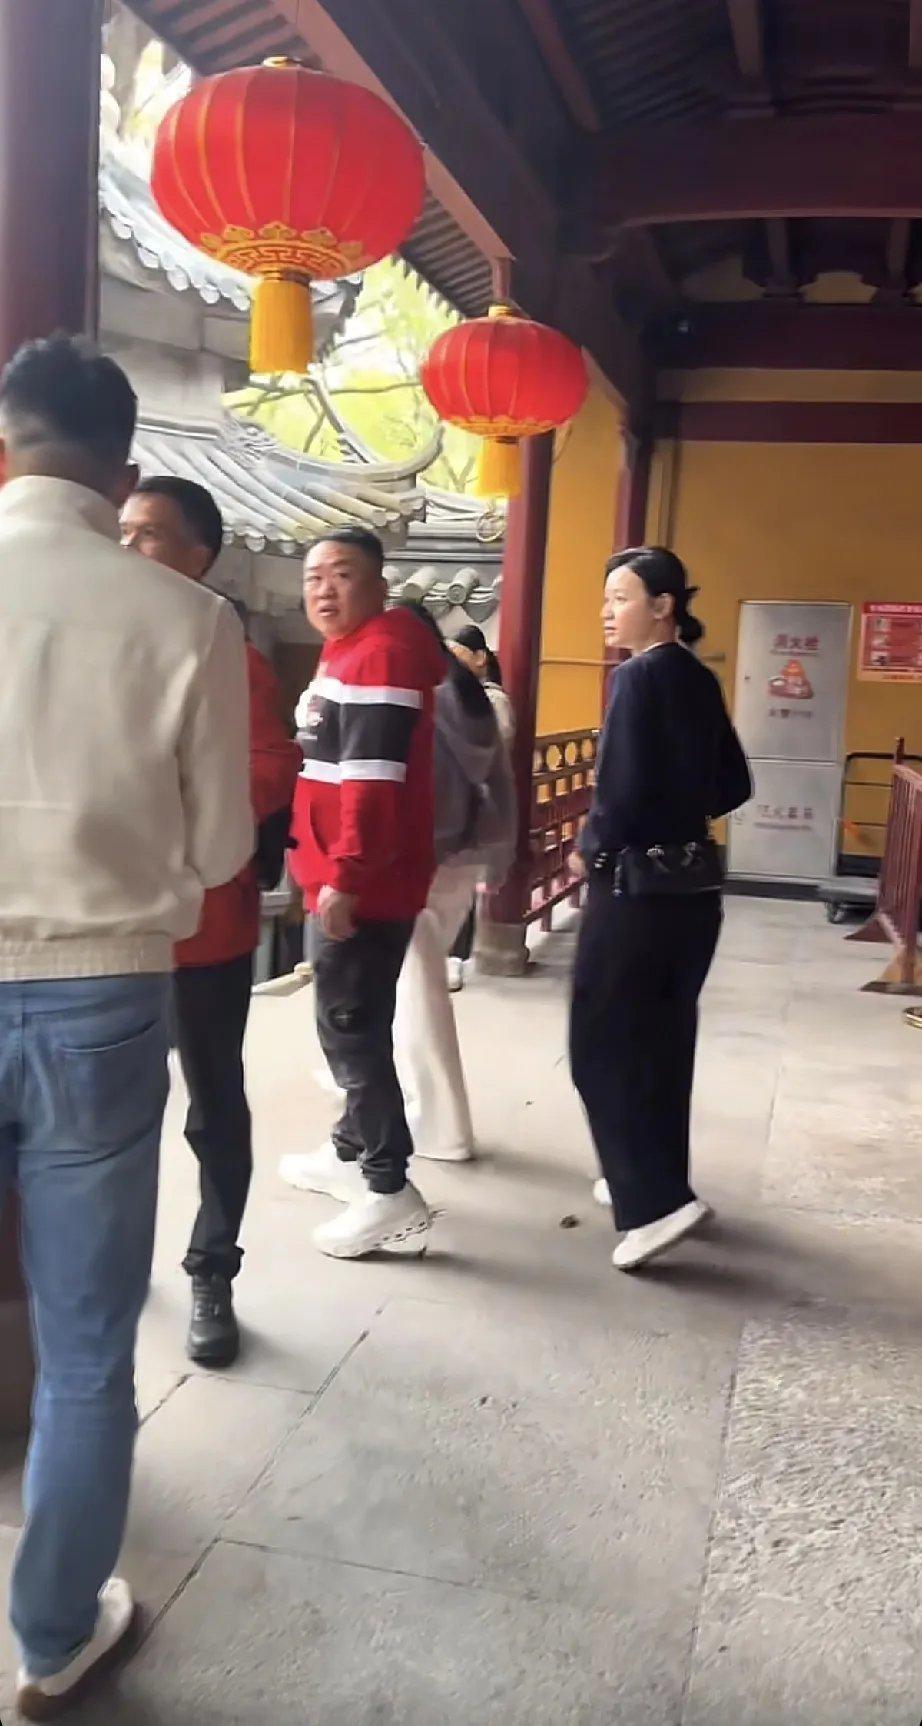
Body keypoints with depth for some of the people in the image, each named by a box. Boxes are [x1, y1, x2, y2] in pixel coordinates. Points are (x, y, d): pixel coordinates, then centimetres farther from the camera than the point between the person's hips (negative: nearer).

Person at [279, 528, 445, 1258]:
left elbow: (374, 780, -25)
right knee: (351, 1023, 19)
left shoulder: (381, 654, -16)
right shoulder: (346, 653, 19)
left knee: (351, 1028, -7)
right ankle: (352, 1151, 34)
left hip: (366, 885, -11)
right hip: (345, 877, 11)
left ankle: (393, 1196, 0)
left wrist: (344, 878, -26)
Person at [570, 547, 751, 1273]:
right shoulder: (699, 680, 10)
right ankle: (656, 1180, 28)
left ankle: (656, 1201, -4)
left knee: (603, 1046, -1)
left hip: (637, 887, -9)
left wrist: (591, 848, -5)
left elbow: (623, 789, -22)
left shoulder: (639, 676, -15)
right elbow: (733, 786, 14)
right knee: (663, 1042, 17)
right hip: (692, 883, 9)